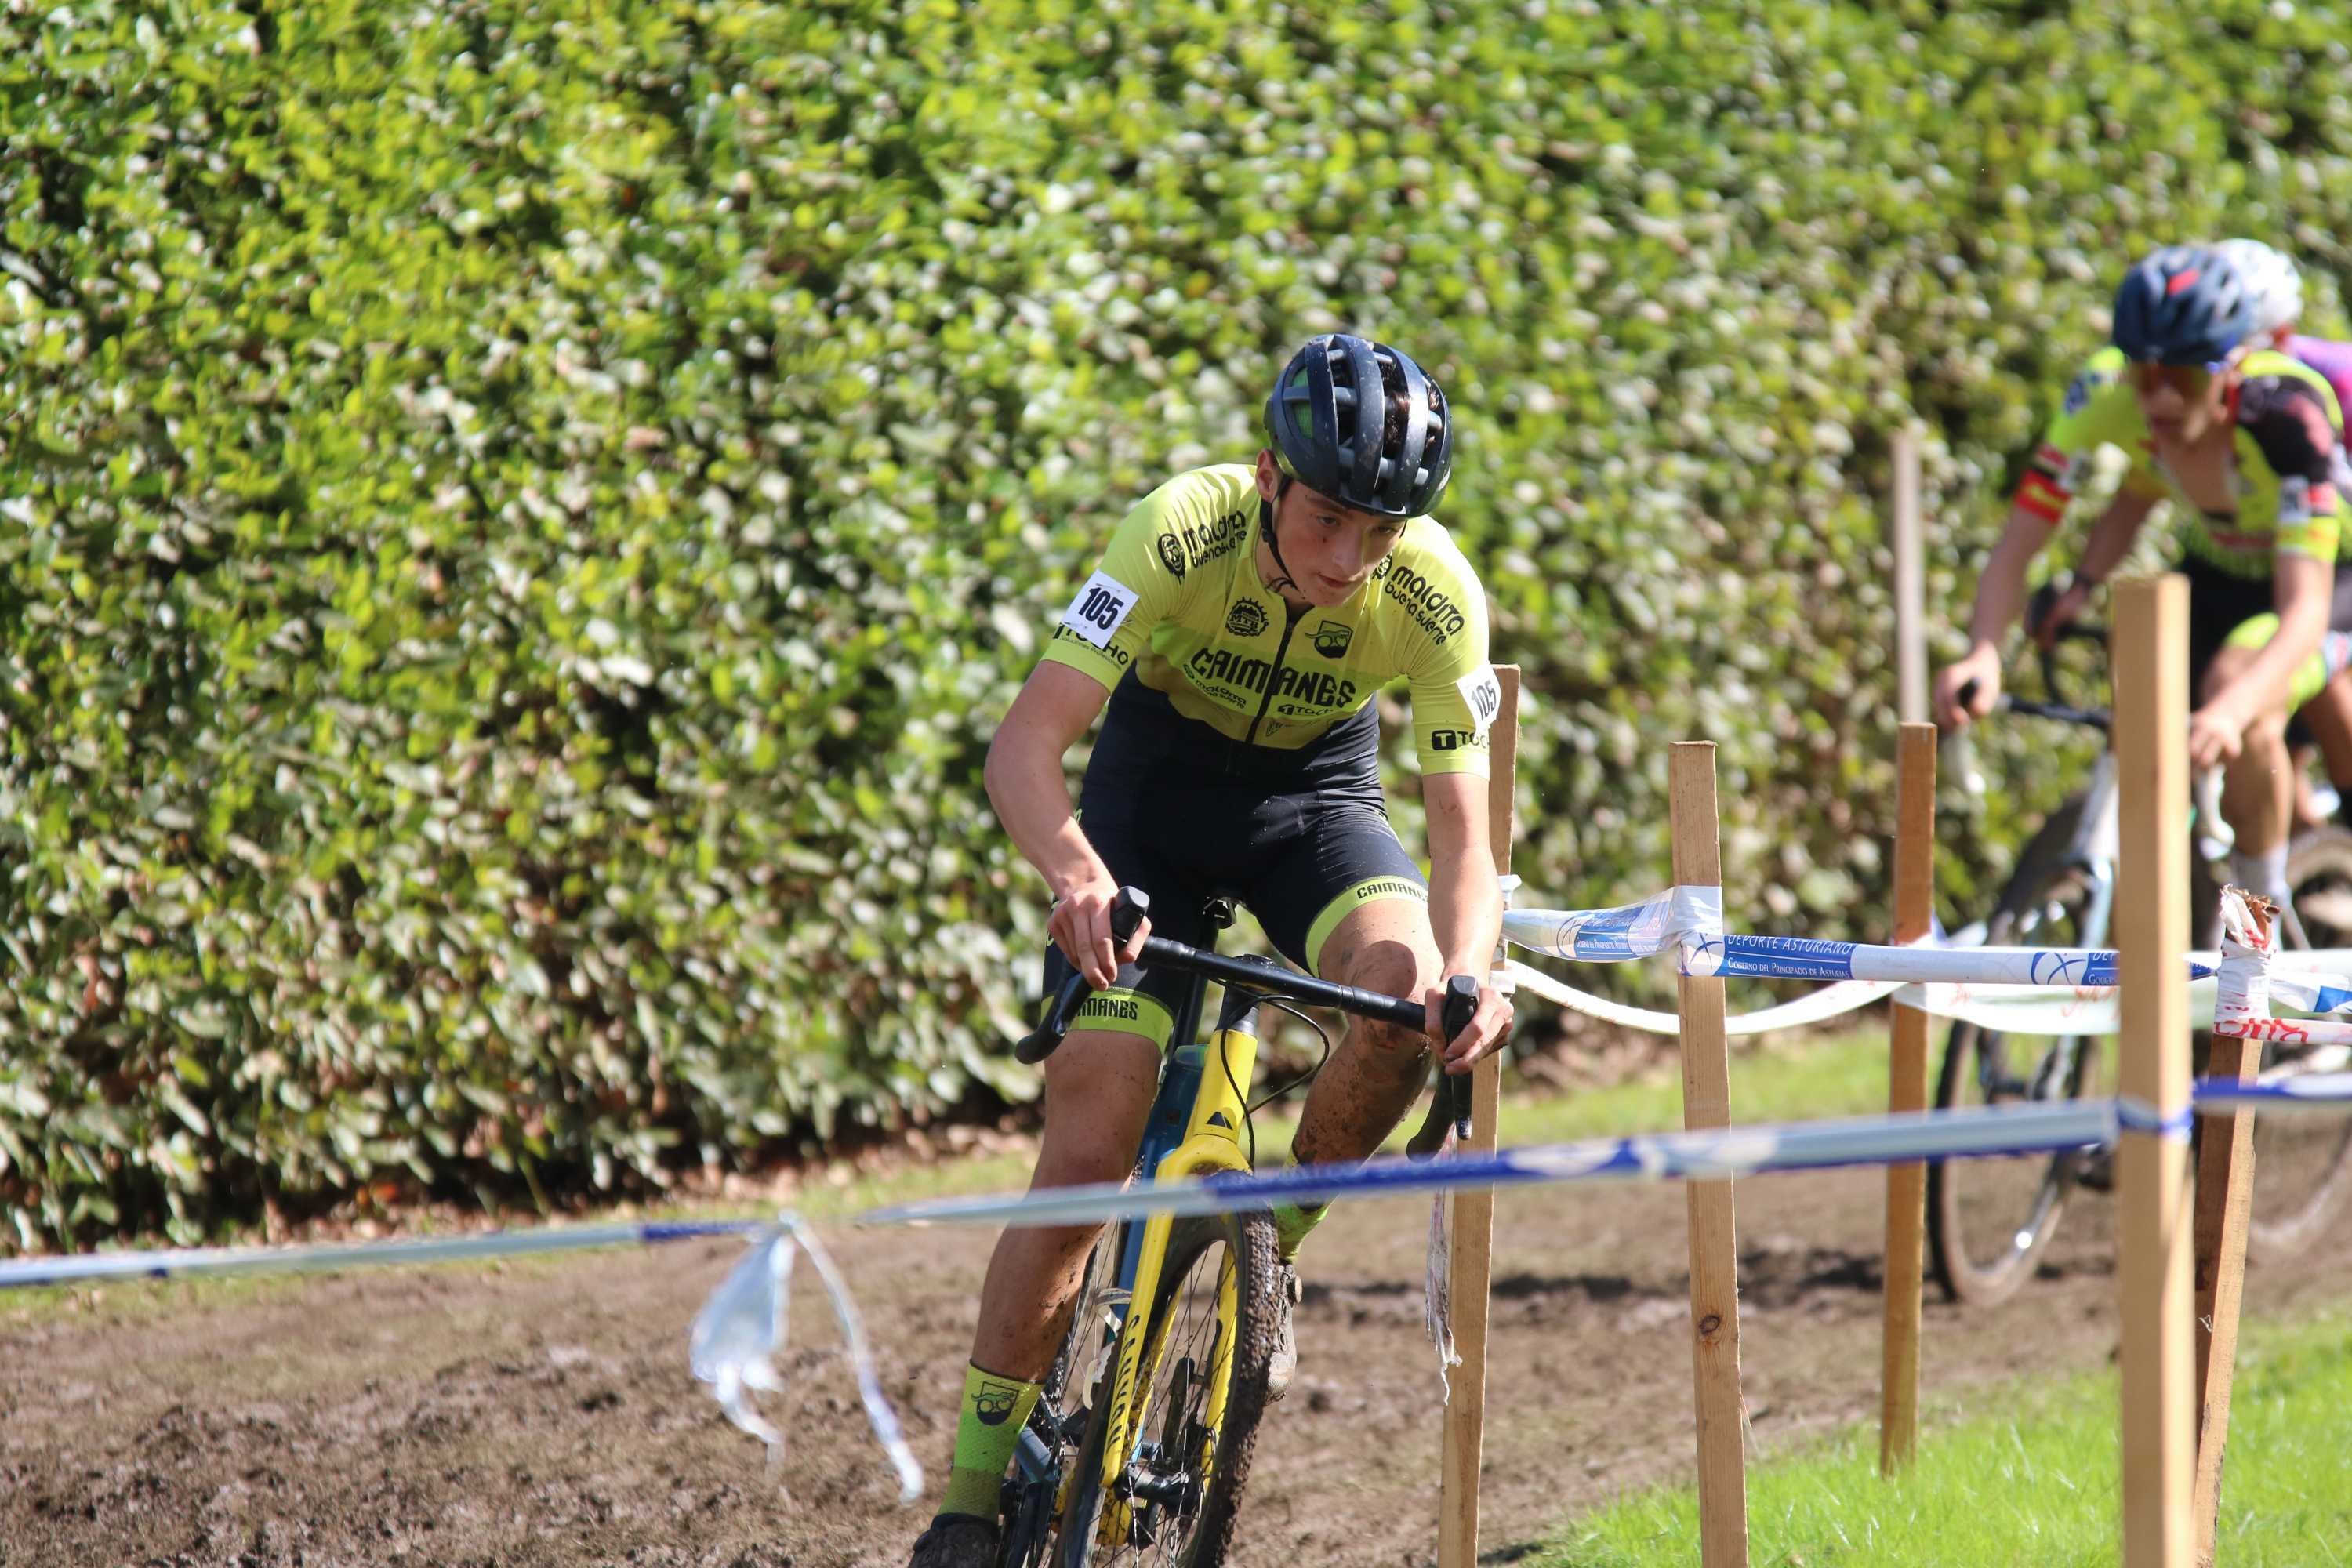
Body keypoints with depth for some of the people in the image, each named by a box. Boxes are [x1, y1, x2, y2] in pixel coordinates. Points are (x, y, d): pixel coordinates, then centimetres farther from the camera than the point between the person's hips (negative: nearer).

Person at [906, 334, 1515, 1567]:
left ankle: (1275, 1246, -4)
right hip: (1157, 783, -1)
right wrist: (1076, 874, -56)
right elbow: (1024, 746, -36)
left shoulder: (1433, 595, -27)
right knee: (1088, 1154, -12)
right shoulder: (1180, 534, -32)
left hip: (1313, 793, 2)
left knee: (1408, 992, -31)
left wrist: (1471, 973, -46)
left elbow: (1463, 831, -25)